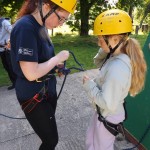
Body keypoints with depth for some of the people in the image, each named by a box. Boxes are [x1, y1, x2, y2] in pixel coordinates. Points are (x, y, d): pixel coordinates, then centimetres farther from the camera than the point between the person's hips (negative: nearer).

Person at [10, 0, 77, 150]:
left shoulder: (41, 26, 3)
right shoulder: (25, 27, -24)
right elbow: (31, 73, -28)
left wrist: (56, 65, 1)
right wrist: (57, 58, -17)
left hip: (48, 89, 8)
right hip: (33, 95, -8)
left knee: (49, 134, 25)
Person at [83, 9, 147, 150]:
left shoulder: (117, 68, -36)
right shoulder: (116, 57, -8)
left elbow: (107, 103, -33)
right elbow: (99, 63, 9)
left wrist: (89, 85, -20)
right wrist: (104, 51, -11)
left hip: (108, 117, -8)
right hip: (103, 113, 8)